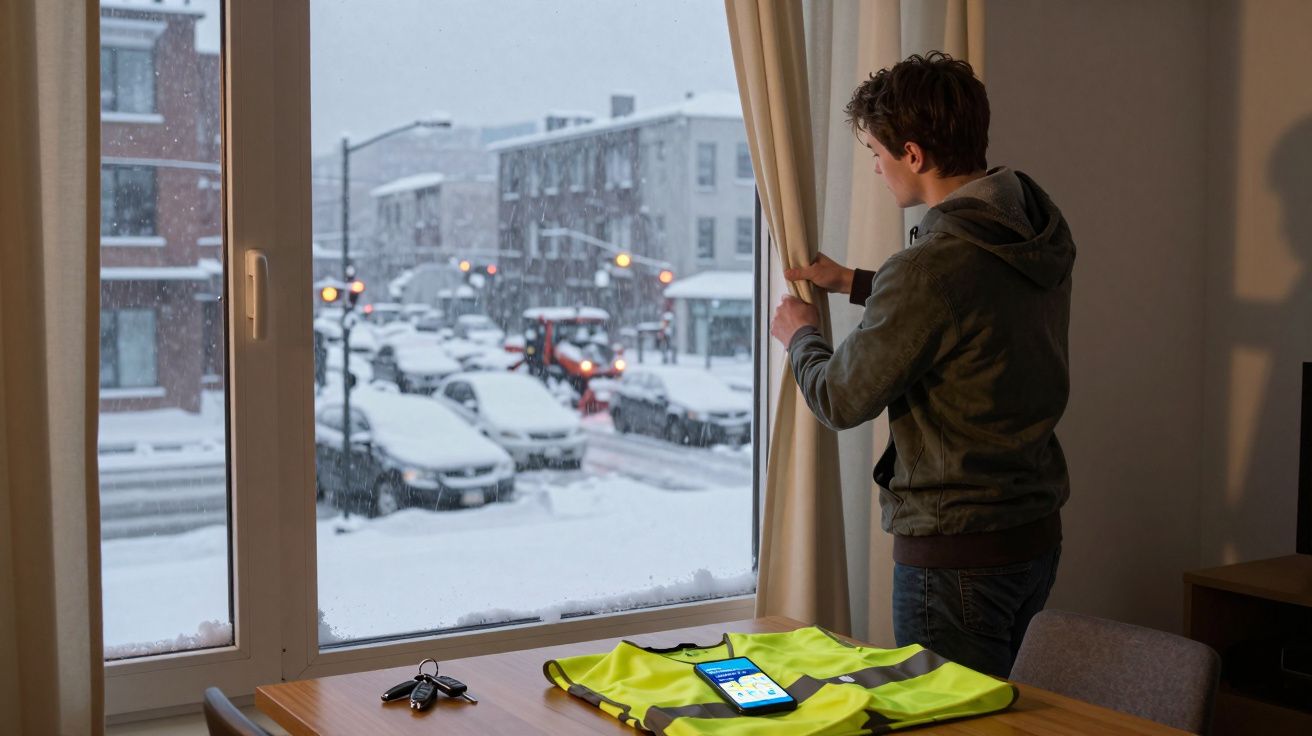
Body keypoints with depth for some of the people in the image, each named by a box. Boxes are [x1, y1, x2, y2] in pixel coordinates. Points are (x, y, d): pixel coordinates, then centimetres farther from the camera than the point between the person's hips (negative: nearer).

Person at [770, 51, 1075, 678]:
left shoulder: (932, 265, -24)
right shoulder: (1042, 233, 2)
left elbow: (840, 399, -13)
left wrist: (800, 335, 7)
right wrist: (855, 283, 28)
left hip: (955, 555, -8)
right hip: (1037, 535, 8)